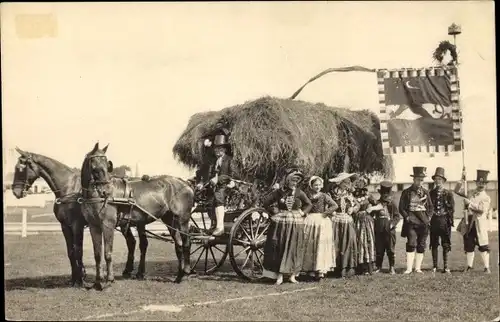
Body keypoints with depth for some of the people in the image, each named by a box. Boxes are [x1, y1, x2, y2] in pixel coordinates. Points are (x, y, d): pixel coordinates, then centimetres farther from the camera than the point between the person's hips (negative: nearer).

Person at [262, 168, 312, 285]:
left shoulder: (299, 193, 1)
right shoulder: (279, 192, -2)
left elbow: (309, 204, 11)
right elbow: (265, 202, 4)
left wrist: (303, 212, -2)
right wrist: (273, 210, -3)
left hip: (295, 224, 1)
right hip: (280, 222, -1)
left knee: (293, 248, 4)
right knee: (279, 248, -1)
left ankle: (292, 275, 11)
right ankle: (279, 275, 4)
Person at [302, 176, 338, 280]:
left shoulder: (324, 196, 0)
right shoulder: (307, 195, 6)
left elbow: (335, 205, -8)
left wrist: (325, 213, -9)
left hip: (322, 222, -2)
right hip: (310, 221, 2)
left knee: (321, 245, -3)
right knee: (310, 246, 2)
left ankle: (321, 269, -1)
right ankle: (311, 268, 8)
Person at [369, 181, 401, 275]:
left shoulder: (392, 204, 1)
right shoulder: (377, 204, 7)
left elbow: (397, 216, -1)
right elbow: (372, 214, 10)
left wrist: (393, 223, -13)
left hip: (389, 230, -2)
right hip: (379, 230, 2)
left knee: (391, 249, 2)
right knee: (379, 249, 8)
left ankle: (392, 267, 10)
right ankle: (378, 266, 18)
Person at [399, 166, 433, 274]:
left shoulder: (425, 192, 13)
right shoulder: (406, 192, 4)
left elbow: (430, 206, 19)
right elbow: (401, 207, 3)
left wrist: (429, 217, 6)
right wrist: (407, 217, -8)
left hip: (424, 222, 4)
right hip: (412, 222, -4)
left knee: (421, 246, 4)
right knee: (411, 244, -12)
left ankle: (418, 267, 9)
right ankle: (409, 268, -12)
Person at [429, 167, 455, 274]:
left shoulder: (448, 193, 3)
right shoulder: (431, 193, 8)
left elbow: (452, 208, 2)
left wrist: (448, 218, -5)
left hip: (444, 220, -2)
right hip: (434, 221, 2)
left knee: (446, 245, 1)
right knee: (434, 244, 5)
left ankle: (446, 267, 5)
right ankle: (434, 266, 12)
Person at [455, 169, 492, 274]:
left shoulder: (486, 197, 1)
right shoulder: (470, 194, 14)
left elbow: (482, 209, -13)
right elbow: (457, 190, 14)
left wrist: (470, 204, -14)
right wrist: (462, 179, 5)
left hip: (479, 224, -4)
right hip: (468, 223, 4)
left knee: (483, 246, -6)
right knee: (469, 246, 7)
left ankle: (487, 267, -4)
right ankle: (469, 266, 16)